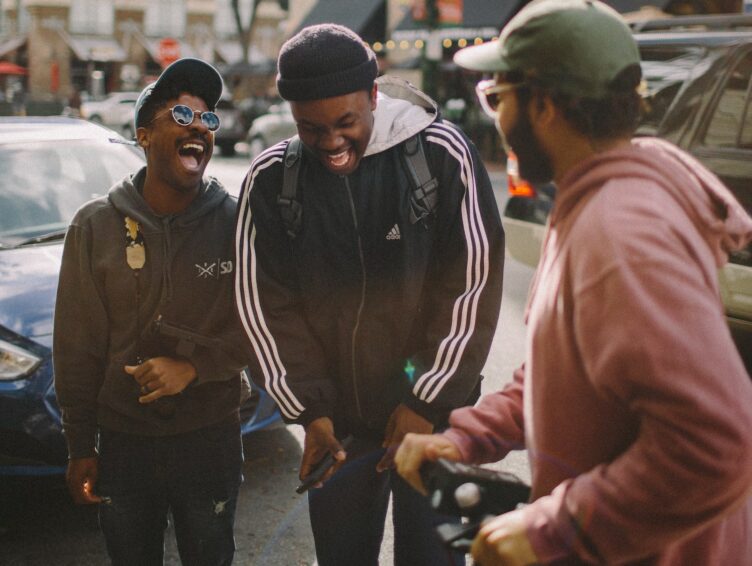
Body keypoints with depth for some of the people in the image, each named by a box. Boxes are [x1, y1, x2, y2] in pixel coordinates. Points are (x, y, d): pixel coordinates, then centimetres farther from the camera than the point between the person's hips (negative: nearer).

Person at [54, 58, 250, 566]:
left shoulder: (237, 221, -9)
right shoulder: (96, 226, -6)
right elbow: (77, 347, -2)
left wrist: (194, 365, -20)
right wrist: (79, 447, 0)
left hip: (212, 439, -1)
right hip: (123, 442, 1)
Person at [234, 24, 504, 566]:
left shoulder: (442, 152, -12)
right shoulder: (270, 179, -5)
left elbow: (473, 284, -9)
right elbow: (265, 304, -1)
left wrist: (430, 402, -9)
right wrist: (309, 409, -6)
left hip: (433, 412, -2)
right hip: (336, 421, 3)